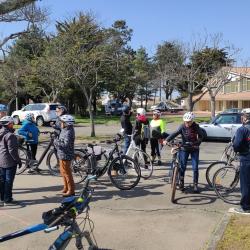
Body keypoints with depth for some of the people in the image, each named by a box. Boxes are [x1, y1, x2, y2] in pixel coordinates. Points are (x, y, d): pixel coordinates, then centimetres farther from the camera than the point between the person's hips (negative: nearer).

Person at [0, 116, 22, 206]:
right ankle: (7, 200, 7)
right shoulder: (10, 135, -19)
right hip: (9, 161, -9)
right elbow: (12, 150, -20)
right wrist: (18, 160, -12)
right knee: (8, 181, 0)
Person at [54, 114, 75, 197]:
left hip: (65, 155, -11)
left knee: (66, 172, -1)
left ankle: (71, 190, 9)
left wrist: (57, 142, -19)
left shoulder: (68, 132, -24)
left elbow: (66, 144, -30)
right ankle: (66, 188, 34)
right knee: (63, 172, 21)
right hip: (62, 154, 11)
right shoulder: (65, 130, 7)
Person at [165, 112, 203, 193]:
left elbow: (201, 136, -3)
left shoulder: (196, 127, -10)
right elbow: (175, 133, -19)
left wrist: (197, 143, -19)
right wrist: (167, 140, -34)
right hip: (184, 148, 0)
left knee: (195, 167, -1)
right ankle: (181, 183, 15)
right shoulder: (182, 127, -11)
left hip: (194, 149, 0)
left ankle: (195, 185, 10)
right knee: (182, 167, 0)